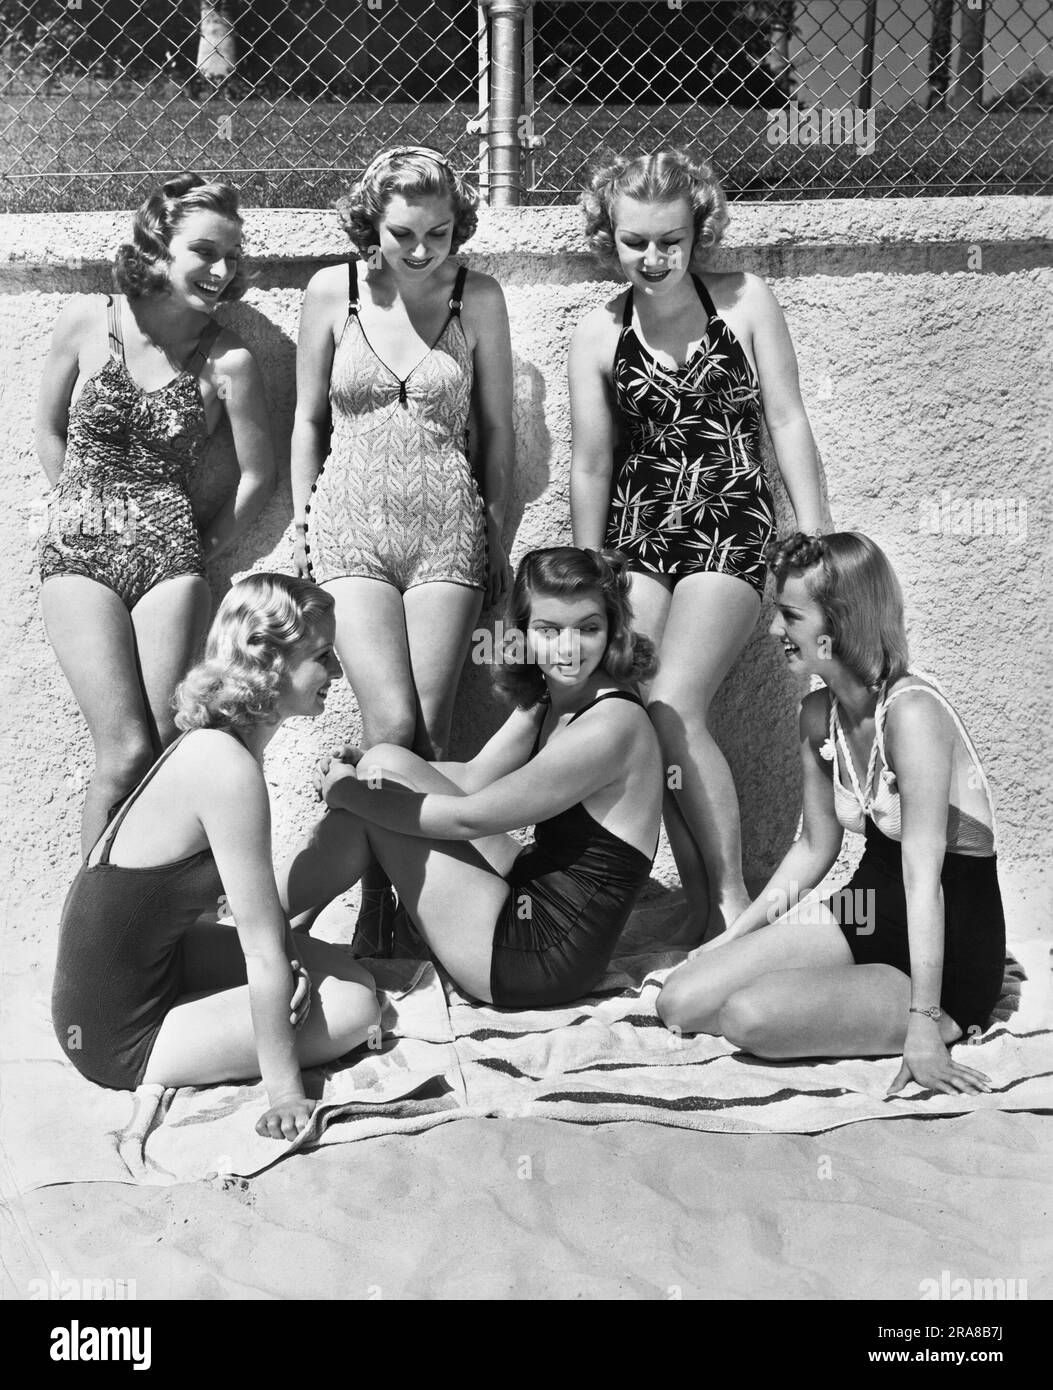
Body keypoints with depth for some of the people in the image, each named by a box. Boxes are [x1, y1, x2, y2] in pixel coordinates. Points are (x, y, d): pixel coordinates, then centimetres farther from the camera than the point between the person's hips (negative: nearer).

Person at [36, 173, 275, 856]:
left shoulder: (228, 358, -4)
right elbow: (50, 429, 11)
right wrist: (86, 513, 9)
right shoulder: (88, 319, -1)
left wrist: (201, 549, 6)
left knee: (165, 751, -4)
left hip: (170, 557, 0)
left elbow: (258, 475, 4)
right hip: (79, 554, 0)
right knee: (129, 752, -9)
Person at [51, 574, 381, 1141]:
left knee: (347, 971, 11)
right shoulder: (227, 766, -28)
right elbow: (262, 947, -24)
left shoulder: (211, 741, 2)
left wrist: (294, 958, -9)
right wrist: (285, 1093, -17)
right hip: (121, 1040, -9)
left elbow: (257, 904, 9)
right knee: (352, 1006, -8)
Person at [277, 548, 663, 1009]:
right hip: (532, 902, 9)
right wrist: (372, 771, -4)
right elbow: (474, 776, 9)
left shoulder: (610, 725, -24)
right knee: (384, 762, 5)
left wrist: (350, 793, -10)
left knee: (366, 802, -8)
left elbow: (467, 817, -20)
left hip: (542, 957, -9)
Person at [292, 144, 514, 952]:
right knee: (393, 724, -13)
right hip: (351, 526, 0)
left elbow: (498, 429, 8)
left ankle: (414, 902, 14)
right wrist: (303, 530, 8)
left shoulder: (478, 297, 2)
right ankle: (377, 901, 6)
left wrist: (497, 539, 9)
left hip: (449, 530, 0)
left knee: (428, 730, -3)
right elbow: (307, 421, 10)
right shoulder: (333, 292, 3)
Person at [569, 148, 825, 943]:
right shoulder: (597, 337, 5)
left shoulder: (745, 303, 0)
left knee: (673, 708, -19)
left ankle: (733, 899, -4)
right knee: (641, 718, -8)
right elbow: (590, 467, 8)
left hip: (731, 531, -3)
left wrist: (817, 541, -4)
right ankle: (699, 900, 8)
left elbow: (788, 422, 1)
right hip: (636, 537, 3)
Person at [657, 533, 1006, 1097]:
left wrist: (924, 1026, -29)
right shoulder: (818, 713, 0)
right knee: (680, 1003, -4)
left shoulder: (912, 712, -26)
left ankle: (943, 1021, -4)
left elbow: (922, 877, -29)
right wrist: (733, 935, 10)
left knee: (748, 1014, -26)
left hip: (949, 953, -7)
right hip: (864, 921, 7)